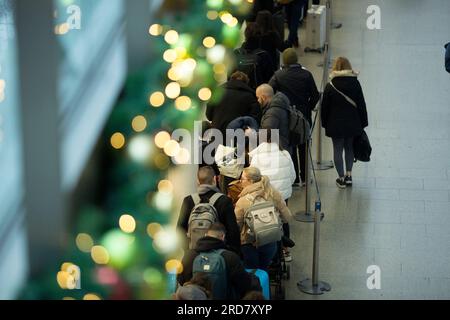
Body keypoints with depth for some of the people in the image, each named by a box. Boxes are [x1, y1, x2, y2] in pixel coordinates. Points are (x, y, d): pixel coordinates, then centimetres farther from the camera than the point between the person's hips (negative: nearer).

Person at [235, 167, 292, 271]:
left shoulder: (242, 201, -22)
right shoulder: (274, 195, -11)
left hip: (249, 244, -3)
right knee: (263, 271, 23)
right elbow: (286, 218, -2)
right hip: (270, 243, 3)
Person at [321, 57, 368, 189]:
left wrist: (325, 123, 8)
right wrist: (363, 122, 8)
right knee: (349, 148, 20)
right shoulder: (355, 84, -7)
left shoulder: (330, 86, -10)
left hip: (335, 124, -2)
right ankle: (349, 175, 21)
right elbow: (361, 104, -1)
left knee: (338, 150, 8)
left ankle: (341, 178, 13)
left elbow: (325, 107, -4)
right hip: (352, 123, 2)